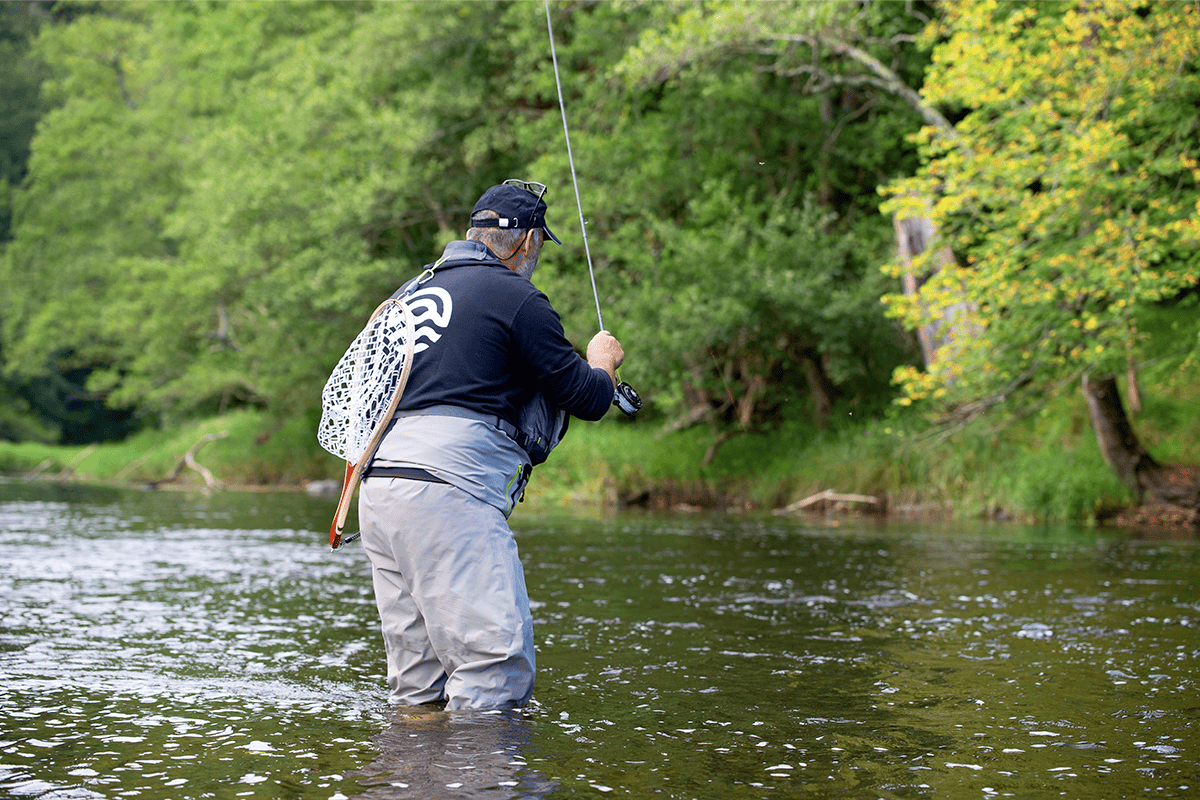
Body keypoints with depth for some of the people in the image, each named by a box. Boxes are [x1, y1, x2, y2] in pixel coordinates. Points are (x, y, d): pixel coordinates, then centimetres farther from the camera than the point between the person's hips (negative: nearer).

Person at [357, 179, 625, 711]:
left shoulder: (412, 289, 22)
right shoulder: (517, 298, -2)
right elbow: (588, 400, 2)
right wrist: (602, 362, 23)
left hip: (378, 485, 9)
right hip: (446, 488, -9)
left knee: (417, 679, 12)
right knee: (499, 663, -10)